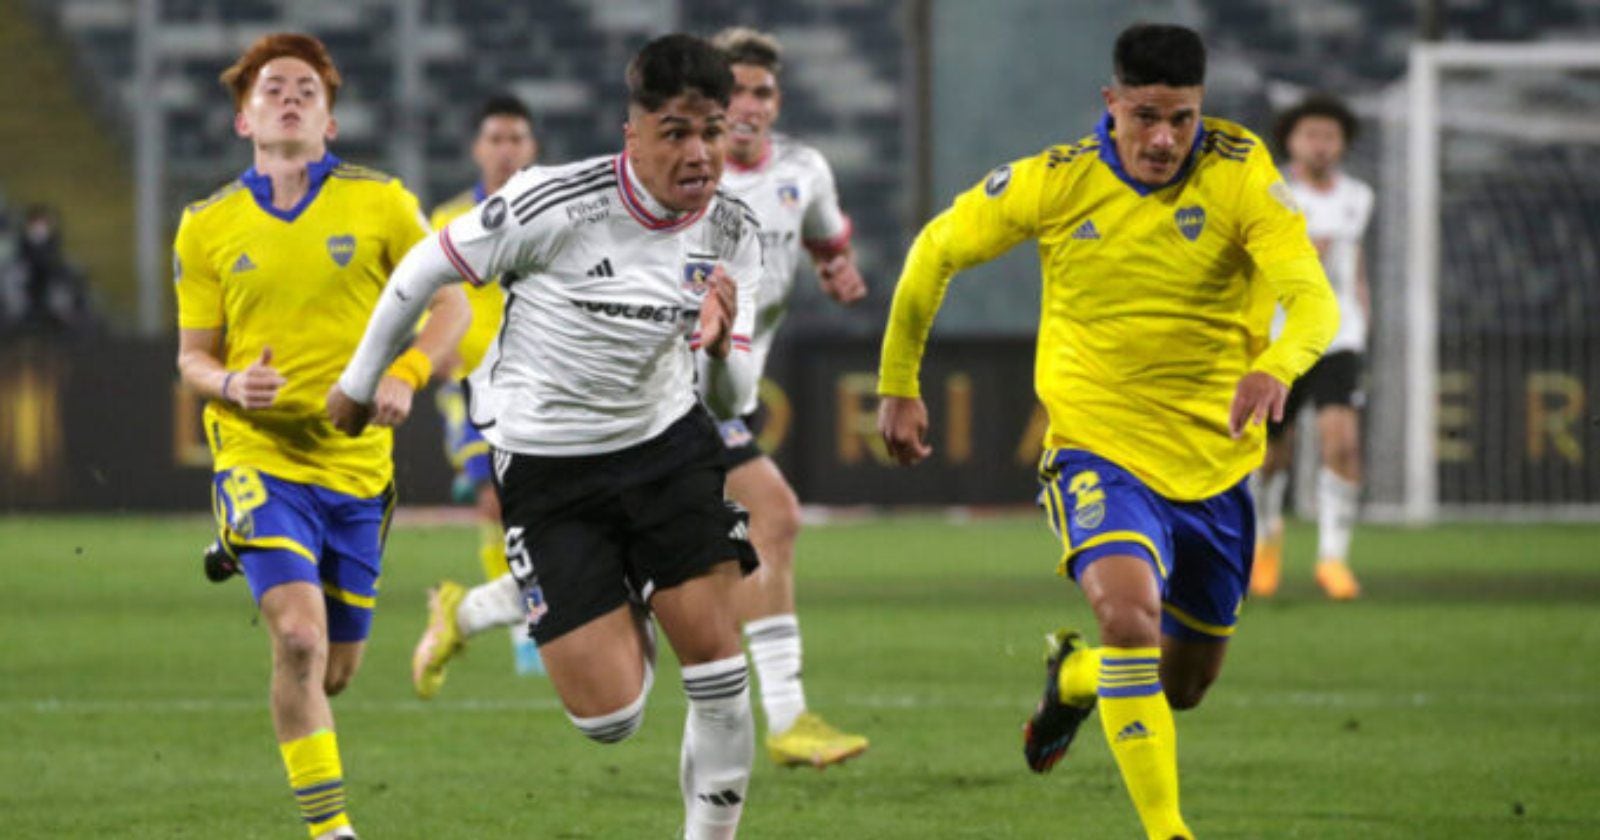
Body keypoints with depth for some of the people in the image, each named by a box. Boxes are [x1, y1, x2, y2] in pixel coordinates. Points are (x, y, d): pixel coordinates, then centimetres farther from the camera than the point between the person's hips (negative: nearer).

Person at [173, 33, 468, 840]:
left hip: (357, 463, 2)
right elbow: (193, 355, 8)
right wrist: (232, 386, -16)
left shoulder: (379, 202, 2)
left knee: (336, 669, 7)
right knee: (300, 637, -21)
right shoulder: (207, 227, 3)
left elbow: (450, 305, 5)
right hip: (258, 456, -2)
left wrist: (405, 376, -14)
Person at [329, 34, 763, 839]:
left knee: (718, 662, -8)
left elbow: (735, 395, -2)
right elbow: (427, 267, -8)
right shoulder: (557, 206, -22)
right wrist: (359, 383, 4)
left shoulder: (731, 234, -6)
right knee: (610, 717, -8)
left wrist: (722, 344, -26)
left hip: (666, 443, 4)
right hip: (545, 467, -4)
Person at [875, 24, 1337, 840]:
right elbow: (937, 250, 6)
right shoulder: (1056, 182, -10)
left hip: (1215, 463, 2)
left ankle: (1074, 675, 52)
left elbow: (1312, 296, -25)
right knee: (1129, 612, -31)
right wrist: (897, 384, 10)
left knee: (1182, 685, 16)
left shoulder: (1240, 174, -13)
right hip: (1100, 449, -2)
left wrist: (1277, 365, -47)